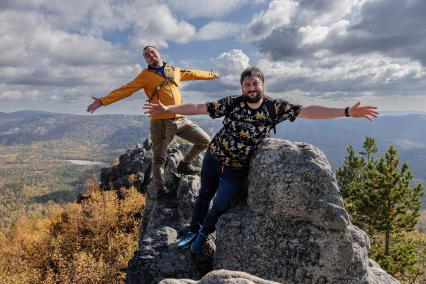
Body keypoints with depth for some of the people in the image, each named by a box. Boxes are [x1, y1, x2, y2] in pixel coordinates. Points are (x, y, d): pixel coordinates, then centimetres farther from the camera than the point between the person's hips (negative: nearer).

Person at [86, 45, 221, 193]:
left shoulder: (175, 71, 14)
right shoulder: (145, 75, 2)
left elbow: (193, 74, 28)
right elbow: (125, 90, -1)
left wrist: (211, 74, 40)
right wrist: (103, 101, -7)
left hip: (180, 119, 4)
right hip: (161, 122, -4)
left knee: (205, 141, 7)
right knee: (159, 159, 6)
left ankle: (184, 164, 25)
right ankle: (160, 190, 26)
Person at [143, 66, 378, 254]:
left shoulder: (275, 107, -13)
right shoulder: (232, 103, -13)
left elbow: (308, 111, -17)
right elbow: (199, 107, -13)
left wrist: (347, 111, -22)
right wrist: (167, 109, -19)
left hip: (236, 168, -1)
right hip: (213, 157, 2)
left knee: (220, 205, 7)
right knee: (204, 195, 18)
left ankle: (204, 234, 38)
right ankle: (192, 232, 42)